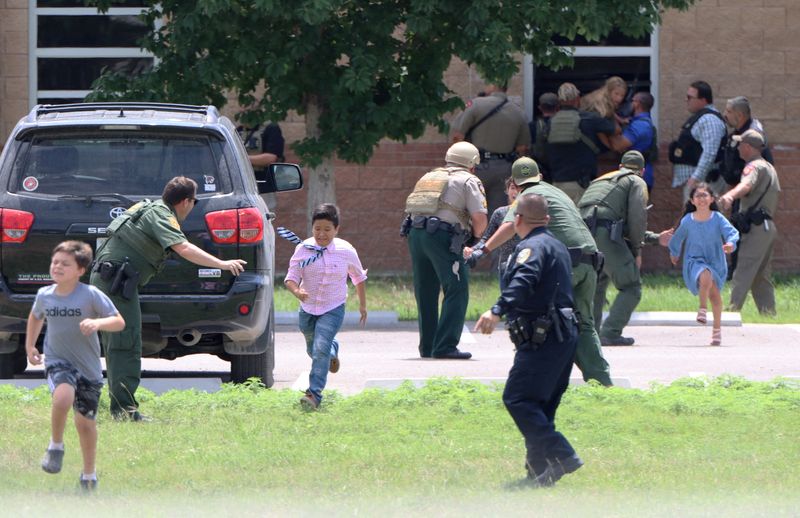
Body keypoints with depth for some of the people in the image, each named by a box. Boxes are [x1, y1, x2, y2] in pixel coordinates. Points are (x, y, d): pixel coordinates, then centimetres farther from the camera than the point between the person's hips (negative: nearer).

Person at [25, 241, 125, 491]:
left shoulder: (91, 295, -13)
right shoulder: (44, 295, -1)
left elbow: (119, 322, -13)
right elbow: (35, 317, 22)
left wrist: (98, 323, -32)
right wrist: (30, 346, 17)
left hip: (88, 367, 0)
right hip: (58, 361, 0)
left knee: (85, 423, 9)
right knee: (63, 397, -32)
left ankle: (89, 474, 31)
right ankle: (56, 446, -9)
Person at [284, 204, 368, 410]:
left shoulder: (346, 251, -9)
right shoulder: (303, 250, -9)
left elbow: (358, 277, 8)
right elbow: (291, 277, -10)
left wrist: (362, 305, 16)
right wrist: (296, 291, -33)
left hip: (333, 310, -3)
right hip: (308, 309, 3)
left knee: (320, 349, -21)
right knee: (313, 350, 21)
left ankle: (314, 393, -19)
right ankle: (333, 350, 57)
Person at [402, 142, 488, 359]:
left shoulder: (429, 177, 27)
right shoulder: (468, 181, 7)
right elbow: (480, 218, -3)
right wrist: (475, 236, 20)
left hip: (415, 233, 7)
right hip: (442, 235, -7)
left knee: (425, 293, 15)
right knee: (457, 291, -4)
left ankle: (427, 346, 19)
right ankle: (445, 346, -13)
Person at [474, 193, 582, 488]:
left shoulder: (532, 247, -11)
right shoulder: (557, 246, 21)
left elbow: (524, 281, -31)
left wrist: (498, 310, -43)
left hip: (542, 339, -10)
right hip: (565, 334, 10)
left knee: (518, 399, -12)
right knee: (541, 405, 13)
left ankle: (561, 456, -21)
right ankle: (539, 472, 13)